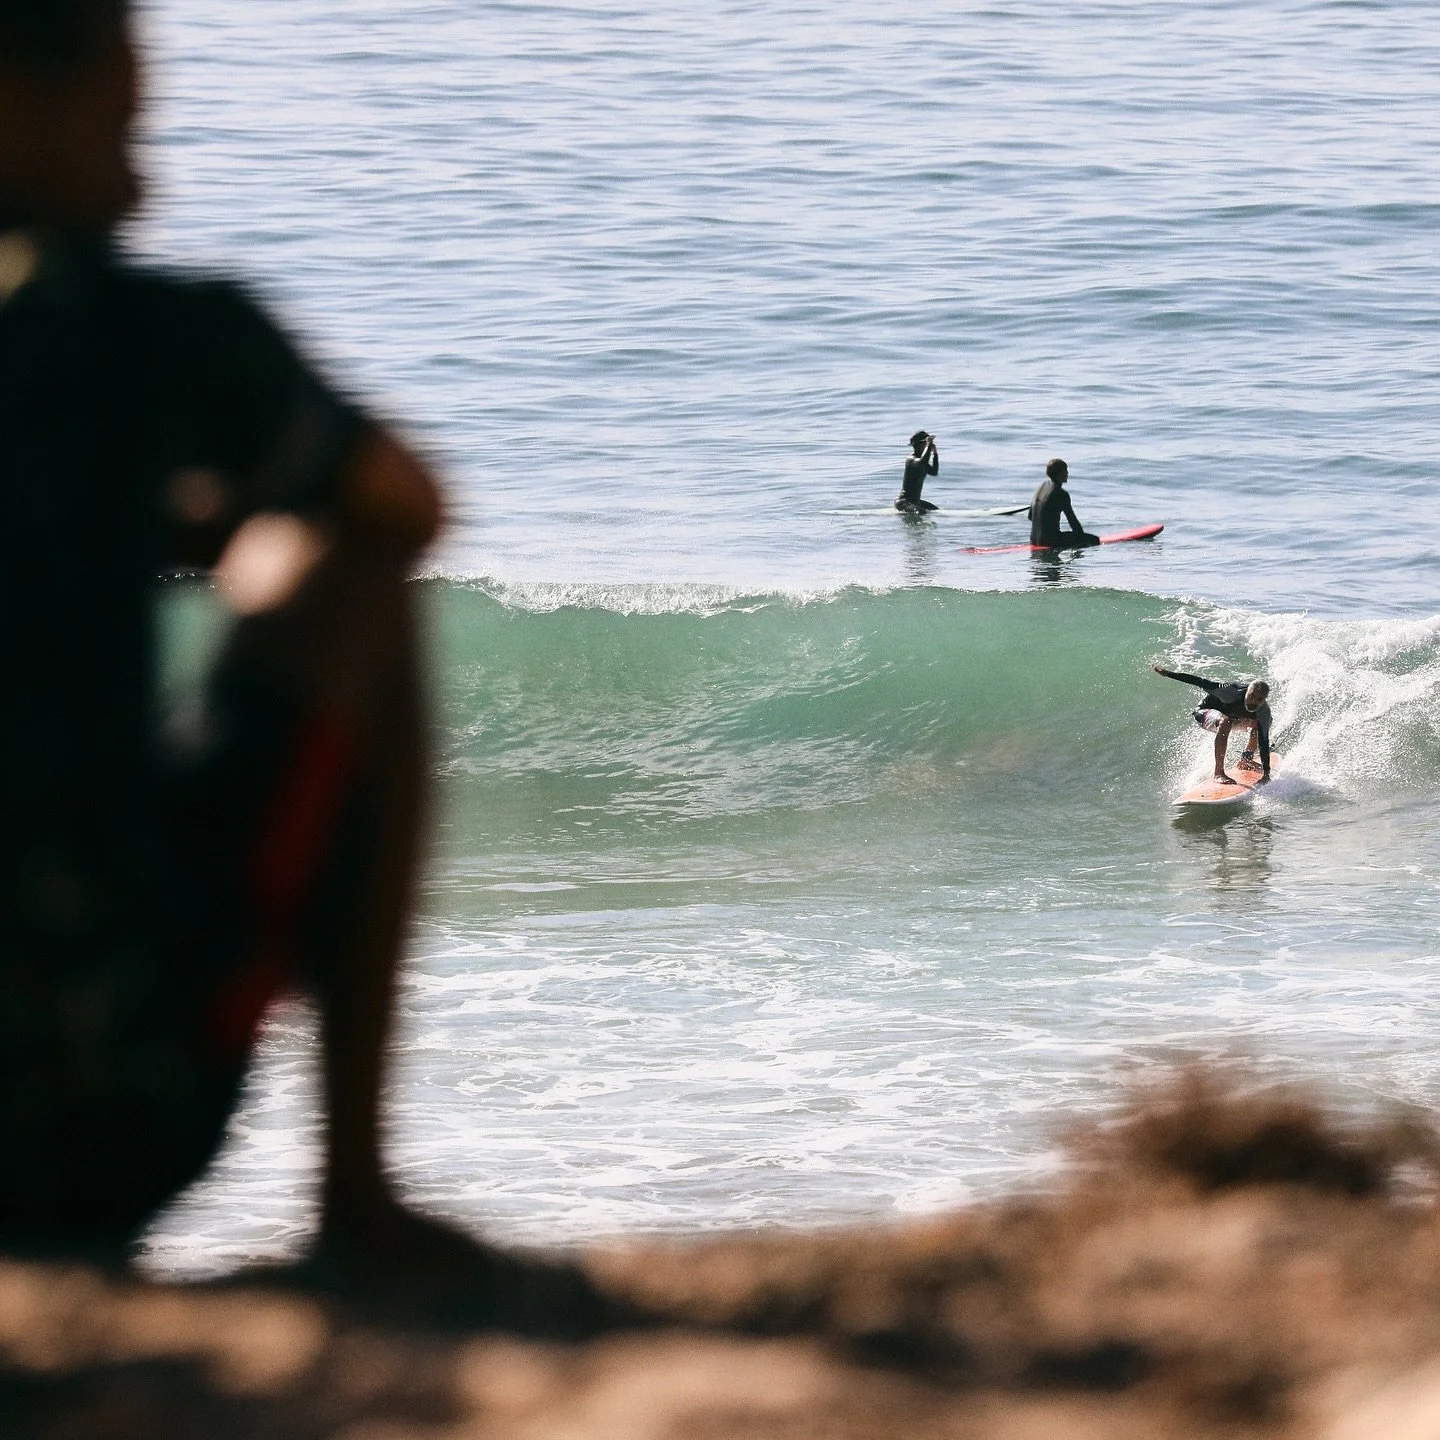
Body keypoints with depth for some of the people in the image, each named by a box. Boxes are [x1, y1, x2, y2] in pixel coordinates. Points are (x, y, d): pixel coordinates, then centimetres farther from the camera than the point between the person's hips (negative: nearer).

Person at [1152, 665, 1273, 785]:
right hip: (1204, 712, -6)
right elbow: (1202, 682, -33)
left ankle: (1246, 759, 19)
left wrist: (1266, 773, -29)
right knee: (1225, 722, -37)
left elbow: (1264, 743, -24)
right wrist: (1169, 673, -33)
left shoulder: (1264, 713, -24)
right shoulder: (1232, 693, -38)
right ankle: (1219, 773, -36)